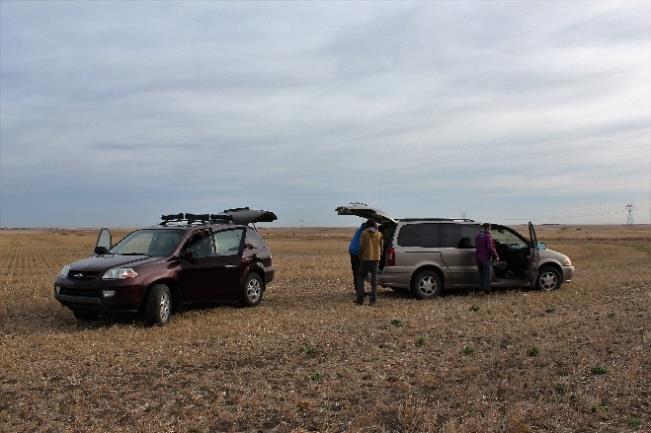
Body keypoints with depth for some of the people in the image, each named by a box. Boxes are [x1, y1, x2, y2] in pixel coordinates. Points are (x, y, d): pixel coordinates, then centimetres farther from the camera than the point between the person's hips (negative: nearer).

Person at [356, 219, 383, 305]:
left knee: (361, 278, 7)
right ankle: (372, 300, 3)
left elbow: (361, 247, -5)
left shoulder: (364, 233, -3)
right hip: (376, 259, 2)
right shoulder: (379, 234, 5)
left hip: (365, 259, -2)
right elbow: (381, 247, 10)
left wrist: (360, 257, 9)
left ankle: (360, 299, 1)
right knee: (374, 280, 7)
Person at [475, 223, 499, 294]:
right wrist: (496, 256, -11)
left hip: (478, 258, 7)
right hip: (486, 258, -7)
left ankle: (481, 289, 15)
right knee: (487, 275, -2)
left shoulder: (477, 236, 12)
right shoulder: (488, 236, -12)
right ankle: (487, 290, -1)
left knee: (481, 274, 14)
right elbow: (490, 248, -18)